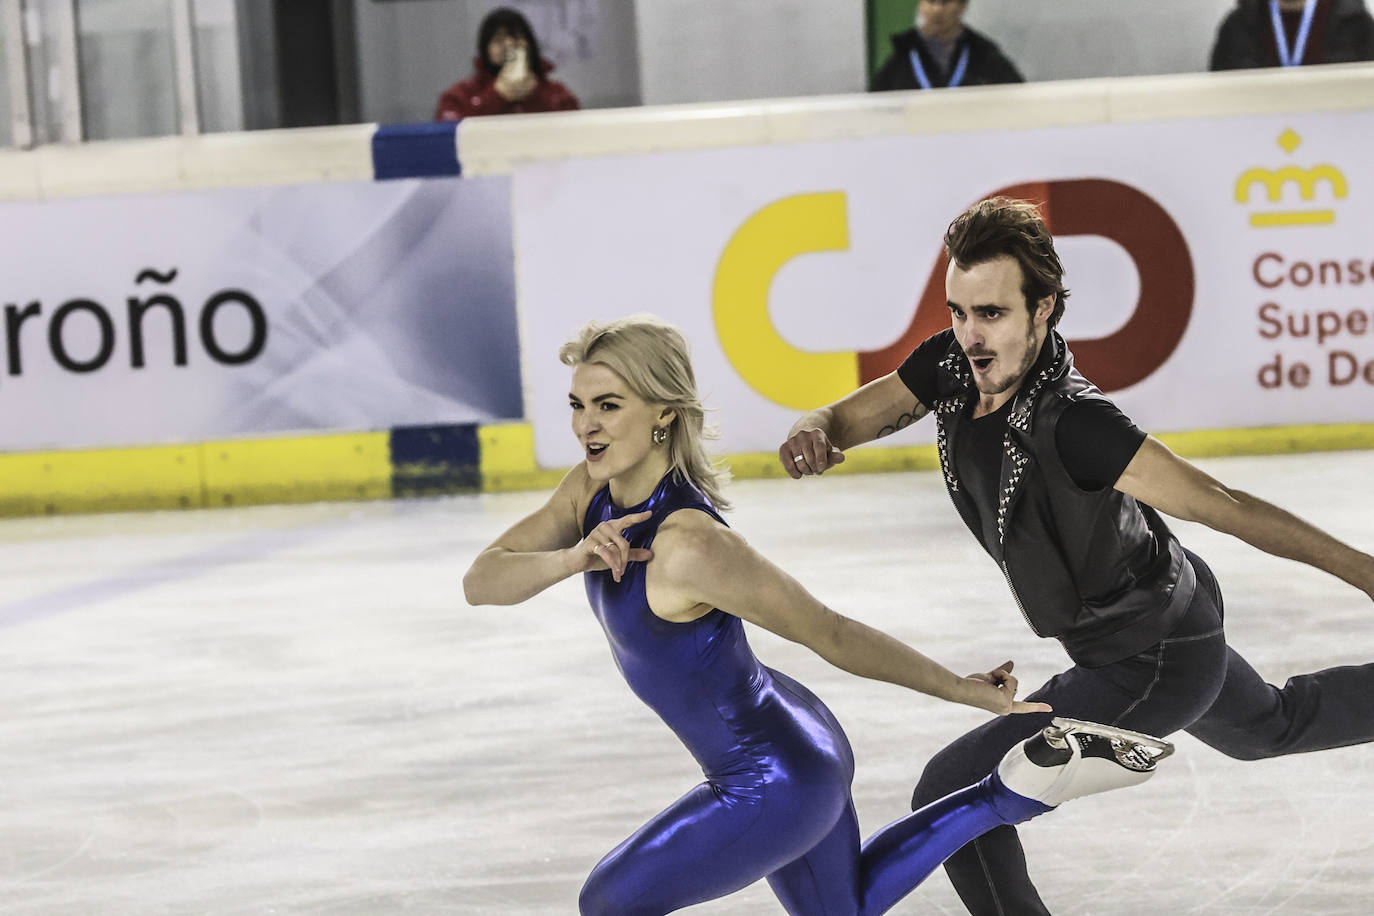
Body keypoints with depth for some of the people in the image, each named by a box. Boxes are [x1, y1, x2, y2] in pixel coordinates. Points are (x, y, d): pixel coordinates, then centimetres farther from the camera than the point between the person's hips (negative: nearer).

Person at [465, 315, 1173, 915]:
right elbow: (481, 582, -10)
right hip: (797, 748, 9)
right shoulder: (596, 492, -8)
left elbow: (832, 633, -24)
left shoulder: (689, 546, -32)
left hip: (778, 784, -9)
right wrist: (572, 559, -29)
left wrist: (961, 689, -15)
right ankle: (1021, 785, 26)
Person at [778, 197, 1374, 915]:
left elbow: (1226, 506, -35)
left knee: (950, 796, -13)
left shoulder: (1071, 423, -37)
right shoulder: (950, 365, -15)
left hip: (1152, 667, -9)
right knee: (1275, 726, 36)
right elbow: (852, 417, -6)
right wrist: (814, 430, -31)